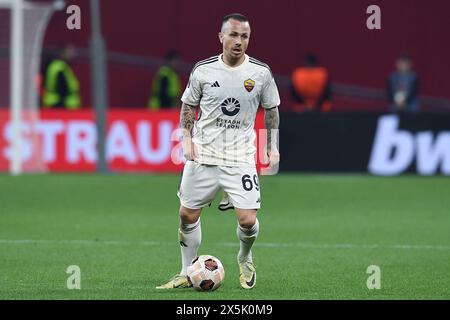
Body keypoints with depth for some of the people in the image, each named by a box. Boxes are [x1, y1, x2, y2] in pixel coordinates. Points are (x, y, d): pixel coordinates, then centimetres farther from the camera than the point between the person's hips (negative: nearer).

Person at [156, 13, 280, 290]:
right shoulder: (203, 70, -3)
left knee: (248, 220, -10)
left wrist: (272, 147, 5)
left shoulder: (261, 73, -3)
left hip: (241, 158, -1)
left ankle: (245, 259, 22)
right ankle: (187, 274, 21)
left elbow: (271, 110, 9)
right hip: (203, 154, 1)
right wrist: (187, 138, -2)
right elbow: (188, 105, 10)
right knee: (188, 215, 5)